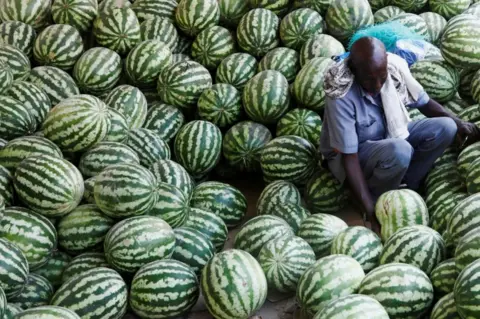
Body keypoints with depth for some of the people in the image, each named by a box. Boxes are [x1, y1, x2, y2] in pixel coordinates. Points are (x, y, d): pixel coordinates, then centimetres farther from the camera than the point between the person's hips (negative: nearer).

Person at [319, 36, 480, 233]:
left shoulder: (395, 67, -18)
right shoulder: (342, 97, -33)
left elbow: (423, 102, 1)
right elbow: (349, 157, -30)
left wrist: (459, 124, -15)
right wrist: (371, 211, -33)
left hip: (390, 135, 6)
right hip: (353, 154, -6)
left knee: (444, 128, -14)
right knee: (399, 151, -36)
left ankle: (405, 186, -4)